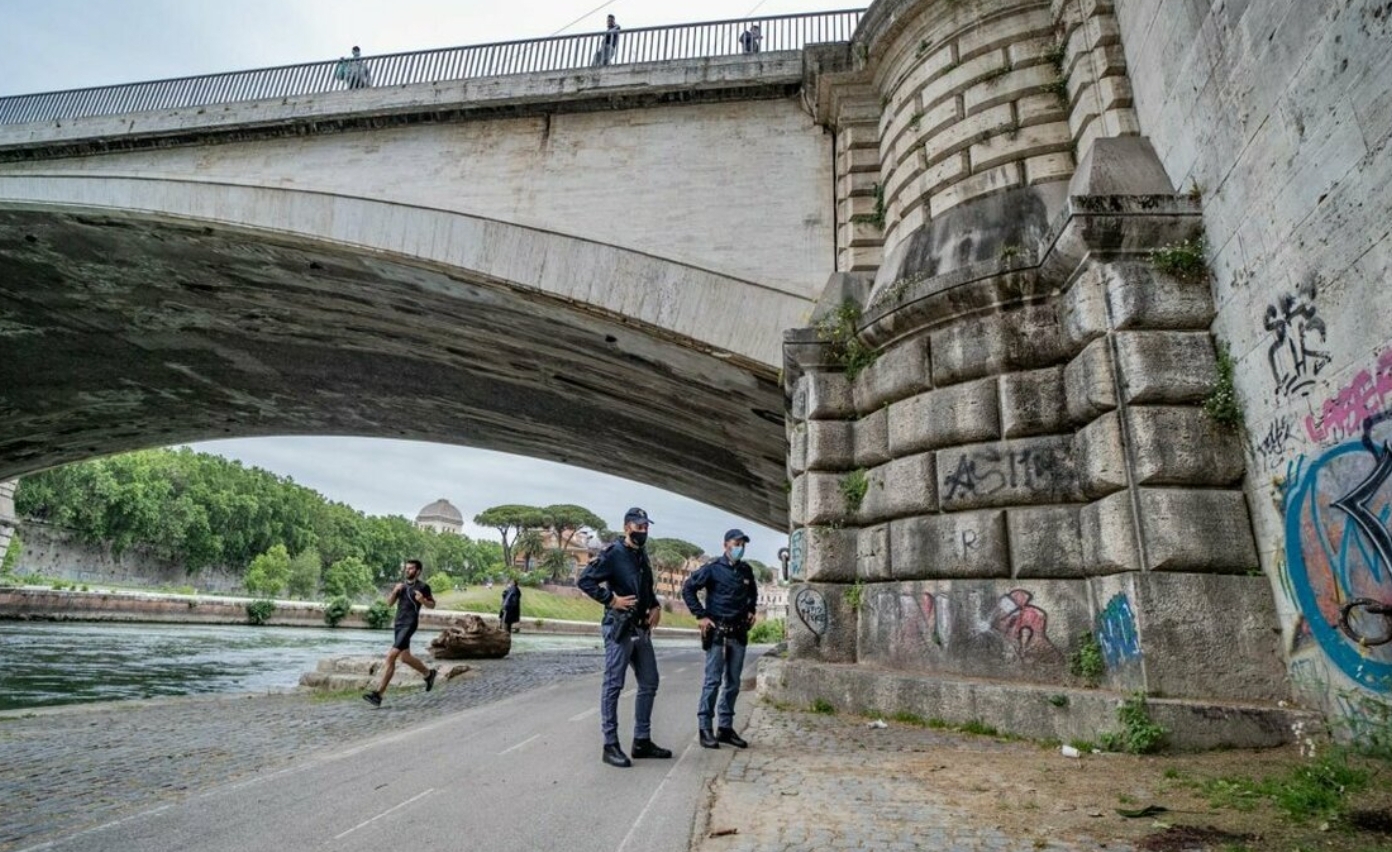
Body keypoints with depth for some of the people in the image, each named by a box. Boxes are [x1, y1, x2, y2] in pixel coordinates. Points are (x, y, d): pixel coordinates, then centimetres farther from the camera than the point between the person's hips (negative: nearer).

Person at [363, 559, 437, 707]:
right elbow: (389, 603, 10)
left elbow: (432, 605, 5)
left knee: (391, 656, -15)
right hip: (399, 624, 7)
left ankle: (378, 694, -13)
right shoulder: (402, 585, 14)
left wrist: (422, 600, -15)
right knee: (405, 657, 15)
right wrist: (395, 591, -8)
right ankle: (428, 673, 38)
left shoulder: (423, 587, -3)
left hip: (410, 624, -7)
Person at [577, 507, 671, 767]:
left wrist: (655, 606, 8)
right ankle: (610, 746, 6)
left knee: (649, 683, 12)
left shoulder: (643, 556, 13)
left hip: (642, 629, 9)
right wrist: (611, 600, -19)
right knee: (613, 686, -2)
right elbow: (584, 580, -18)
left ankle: (642, 741, 22)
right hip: (619, 629, -9)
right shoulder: (612, 554, -11)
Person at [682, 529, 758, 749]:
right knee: (713, 681, -4)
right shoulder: (713, 568, -8)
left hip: (739, 632, 6)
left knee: (733, 682, 10)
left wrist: (751, 610, 12)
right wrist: (700, 615, -10)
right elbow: (688, 588, -7)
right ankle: (705, 729, 4)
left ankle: (725, 727, 20)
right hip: (717, 632, -6)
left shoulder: (746, 570, 8)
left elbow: (753, 592, 28)